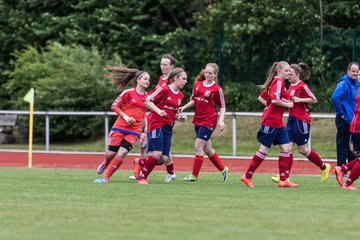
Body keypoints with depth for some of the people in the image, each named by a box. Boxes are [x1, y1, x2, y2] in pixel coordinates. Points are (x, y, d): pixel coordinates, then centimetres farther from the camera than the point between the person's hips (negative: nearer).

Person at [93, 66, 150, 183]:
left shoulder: (147, 97, 9)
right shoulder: (128, 93, -5)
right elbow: (114, 106, -2)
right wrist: (125, 117, -13)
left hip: (134, 131, 2)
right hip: (120, 127, -2)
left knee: (122, 153, -15)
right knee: (111, 153, -1)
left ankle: (106, 178, -5)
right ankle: (106, 163, 38)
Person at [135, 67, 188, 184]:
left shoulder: (180, 96, 14)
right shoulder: (164, 89, -8)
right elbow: (147, 101, -10)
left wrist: (178, 117, 4)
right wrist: (158, 111, -24)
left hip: (168, 127, 7)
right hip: (156, 123, -7)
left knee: (163, 159, -3)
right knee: (157, 153, -18)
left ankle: (140, 162, 24)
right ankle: (143, 177, -1)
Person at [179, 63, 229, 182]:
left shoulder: (217, 89, -9)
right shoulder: (197, 84, 7)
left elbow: (222, 107, -5)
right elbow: (194, 100, 17)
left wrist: (221, 120, -17)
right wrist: (184, 107, 3)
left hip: (209, 121, -7)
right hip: (198, 119, 7)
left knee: (198, 147, -10)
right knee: (207, 149, 13)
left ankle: (194, 175, -2)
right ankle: (223, 169, 30)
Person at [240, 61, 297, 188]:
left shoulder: (279, 82, 17)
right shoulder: (278, 82, -13)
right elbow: (274, 99, -26)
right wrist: (287, 104, -13)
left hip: (278, 122, 10)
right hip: (271, 121, -10)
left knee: (286, 148, 2)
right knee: (264, 149, -4)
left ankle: (283, 179, 1)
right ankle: (247, 176, 6)